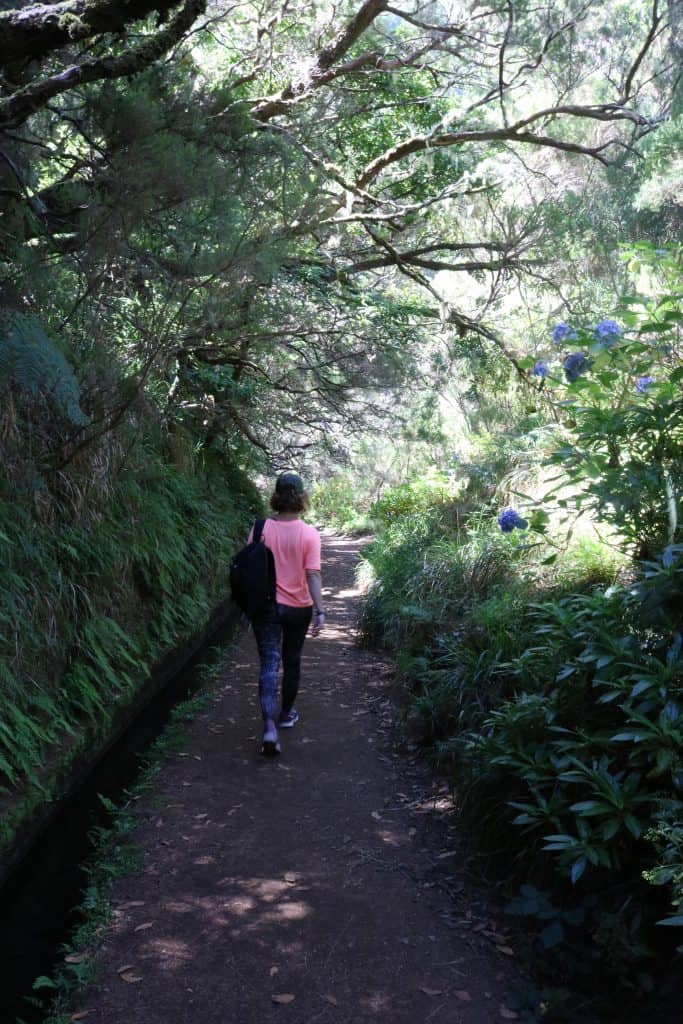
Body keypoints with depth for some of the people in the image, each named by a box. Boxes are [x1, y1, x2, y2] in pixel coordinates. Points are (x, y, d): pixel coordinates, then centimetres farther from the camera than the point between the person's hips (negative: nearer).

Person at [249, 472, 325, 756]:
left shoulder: (260, 530, -7)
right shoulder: (309, 534, -11)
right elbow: (313, 575, -15)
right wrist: (319, 611, -13)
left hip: (265, 607, 0)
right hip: (298, 609, 0)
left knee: (269, 664, -1)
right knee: (291, 662, 19)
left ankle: (270, 725, -16)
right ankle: (286, 714, 34)